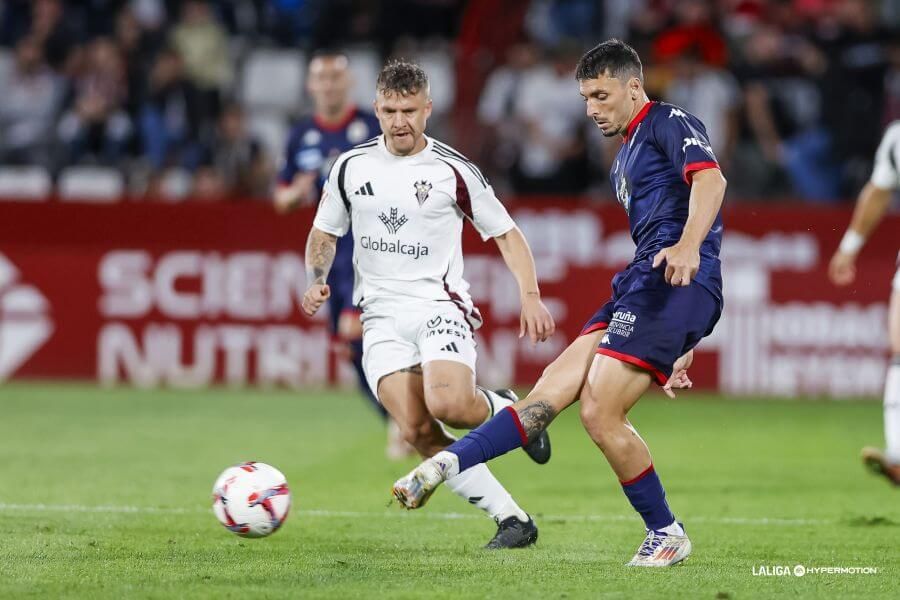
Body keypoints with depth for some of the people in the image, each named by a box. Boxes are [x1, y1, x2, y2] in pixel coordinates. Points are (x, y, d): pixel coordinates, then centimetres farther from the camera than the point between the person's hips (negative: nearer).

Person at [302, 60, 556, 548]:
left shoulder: (453, 171, -1)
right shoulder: (351, 167, 7)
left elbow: (505, 233, 5)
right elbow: (324, 233, 20)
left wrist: (530, 296, -8)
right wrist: (317, 279, 1)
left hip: (440, 305, -3)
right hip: (381, 316, 3)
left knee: (448, 404, -31)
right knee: (417, 432, -17)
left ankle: (507, 410, 5)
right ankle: (512, 520, -11)